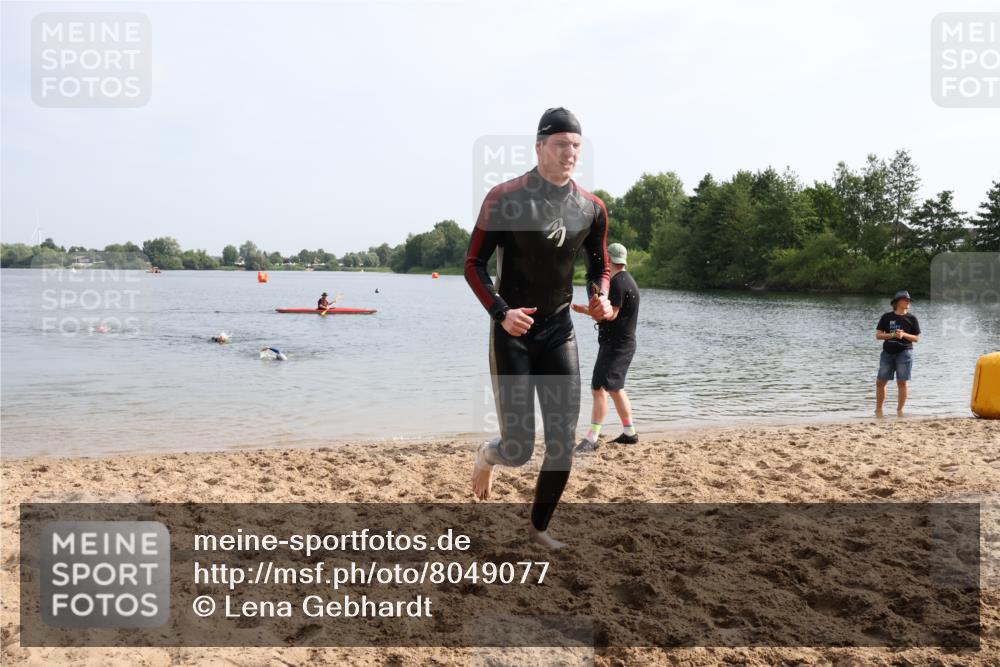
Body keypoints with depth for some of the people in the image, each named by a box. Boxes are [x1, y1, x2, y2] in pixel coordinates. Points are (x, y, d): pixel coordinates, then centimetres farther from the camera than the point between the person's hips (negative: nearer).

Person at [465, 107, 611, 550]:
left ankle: (538, 528, 23)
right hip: (513, 333, -4)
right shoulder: (506, 198, -11)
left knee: (563, 444, 1)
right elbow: (473, 265, -8)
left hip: (560, 331, 5)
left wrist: (600, 297, -6)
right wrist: (501, 313, -22)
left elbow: (599, 266, 16)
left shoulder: (591, 208, 3)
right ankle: (487, 455, 32)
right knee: (520, 449, -6)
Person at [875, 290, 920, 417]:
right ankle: (878, 409, 14)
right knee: (880, 382, 2)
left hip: (904, 353, -1)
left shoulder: (912, 318, 5)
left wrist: (904, 335, -12)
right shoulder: (887, 317, 6)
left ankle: (899, 410, 5)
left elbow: (917, 338, 5)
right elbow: (878, 335, 1)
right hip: (887, 353, 1)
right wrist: (893, 335, -13)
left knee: (902, 382, -4)